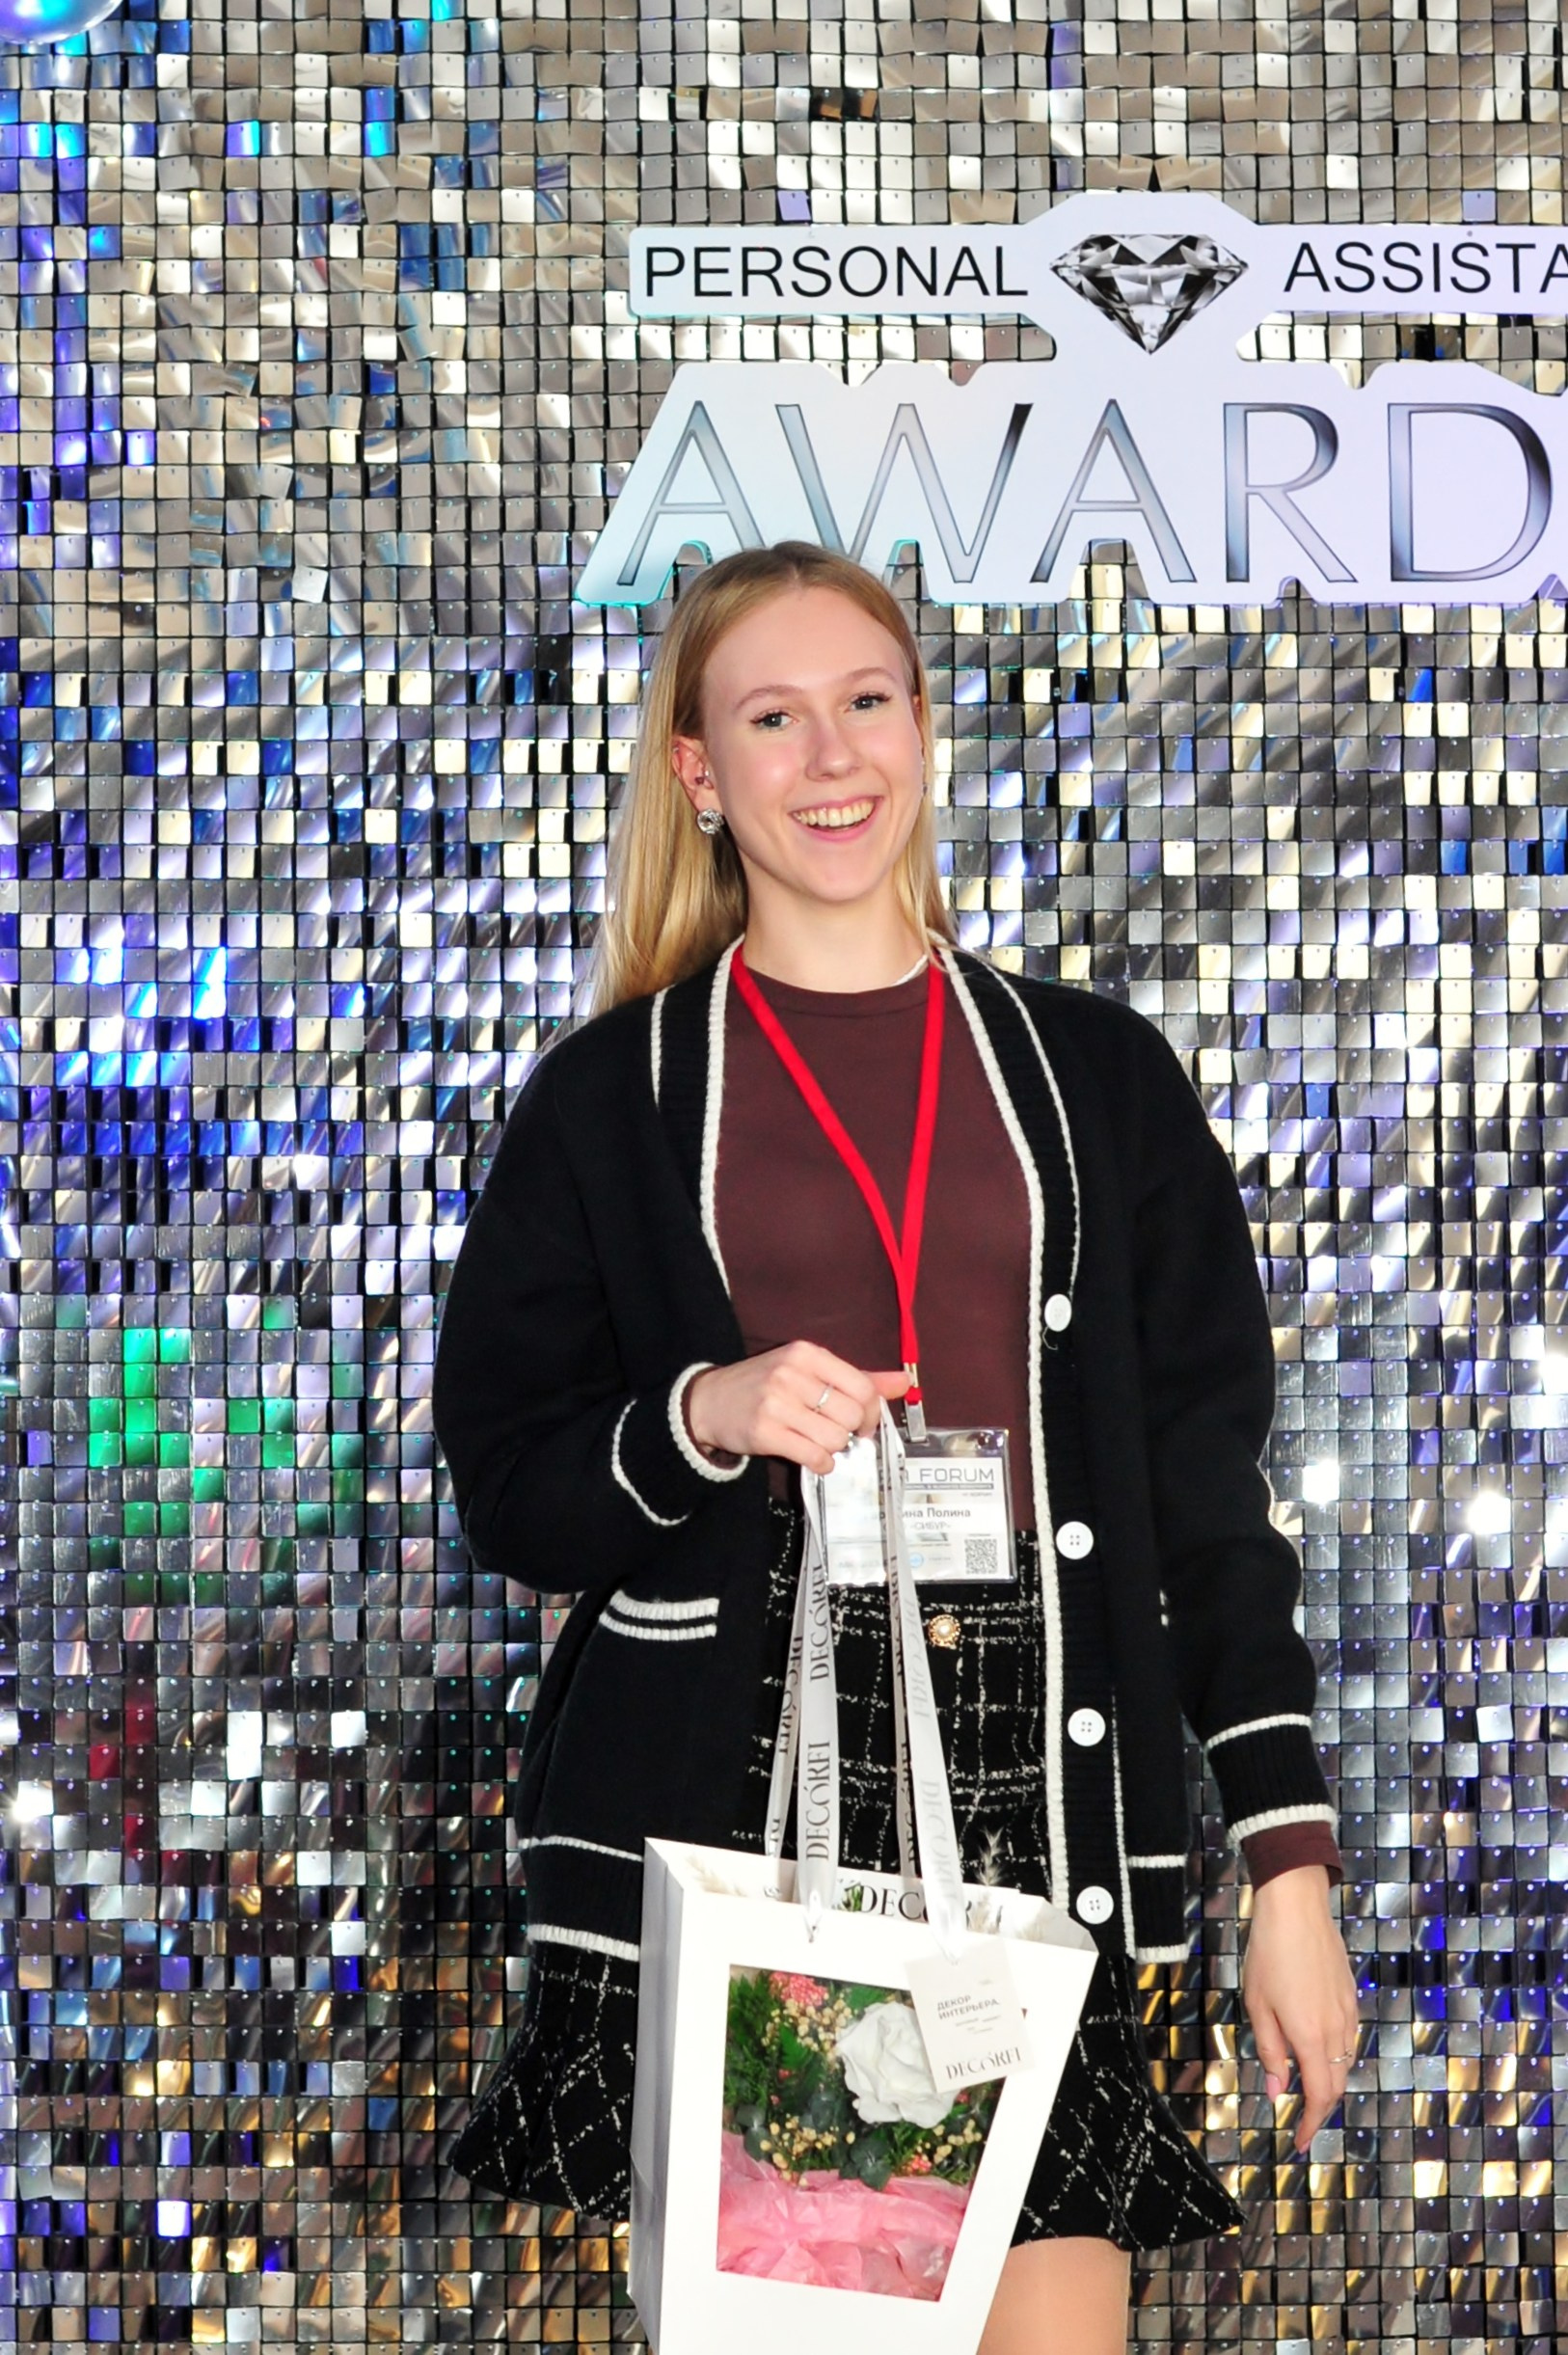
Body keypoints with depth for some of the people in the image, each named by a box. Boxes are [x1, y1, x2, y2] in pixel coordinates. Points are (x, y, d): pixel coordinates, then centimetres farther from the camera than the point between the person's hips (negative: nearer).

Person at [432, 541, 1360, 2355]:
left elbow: (1205, 1481, 9)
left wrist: (1289, 1856, 3)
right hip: (718, 1795, -1)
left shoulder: (1093, 1075, 11)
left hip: (1030, 1790, 1)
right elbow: (507, 1489, 7)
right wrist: (703, 1423, -14)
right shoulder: (613, 1097, 7)